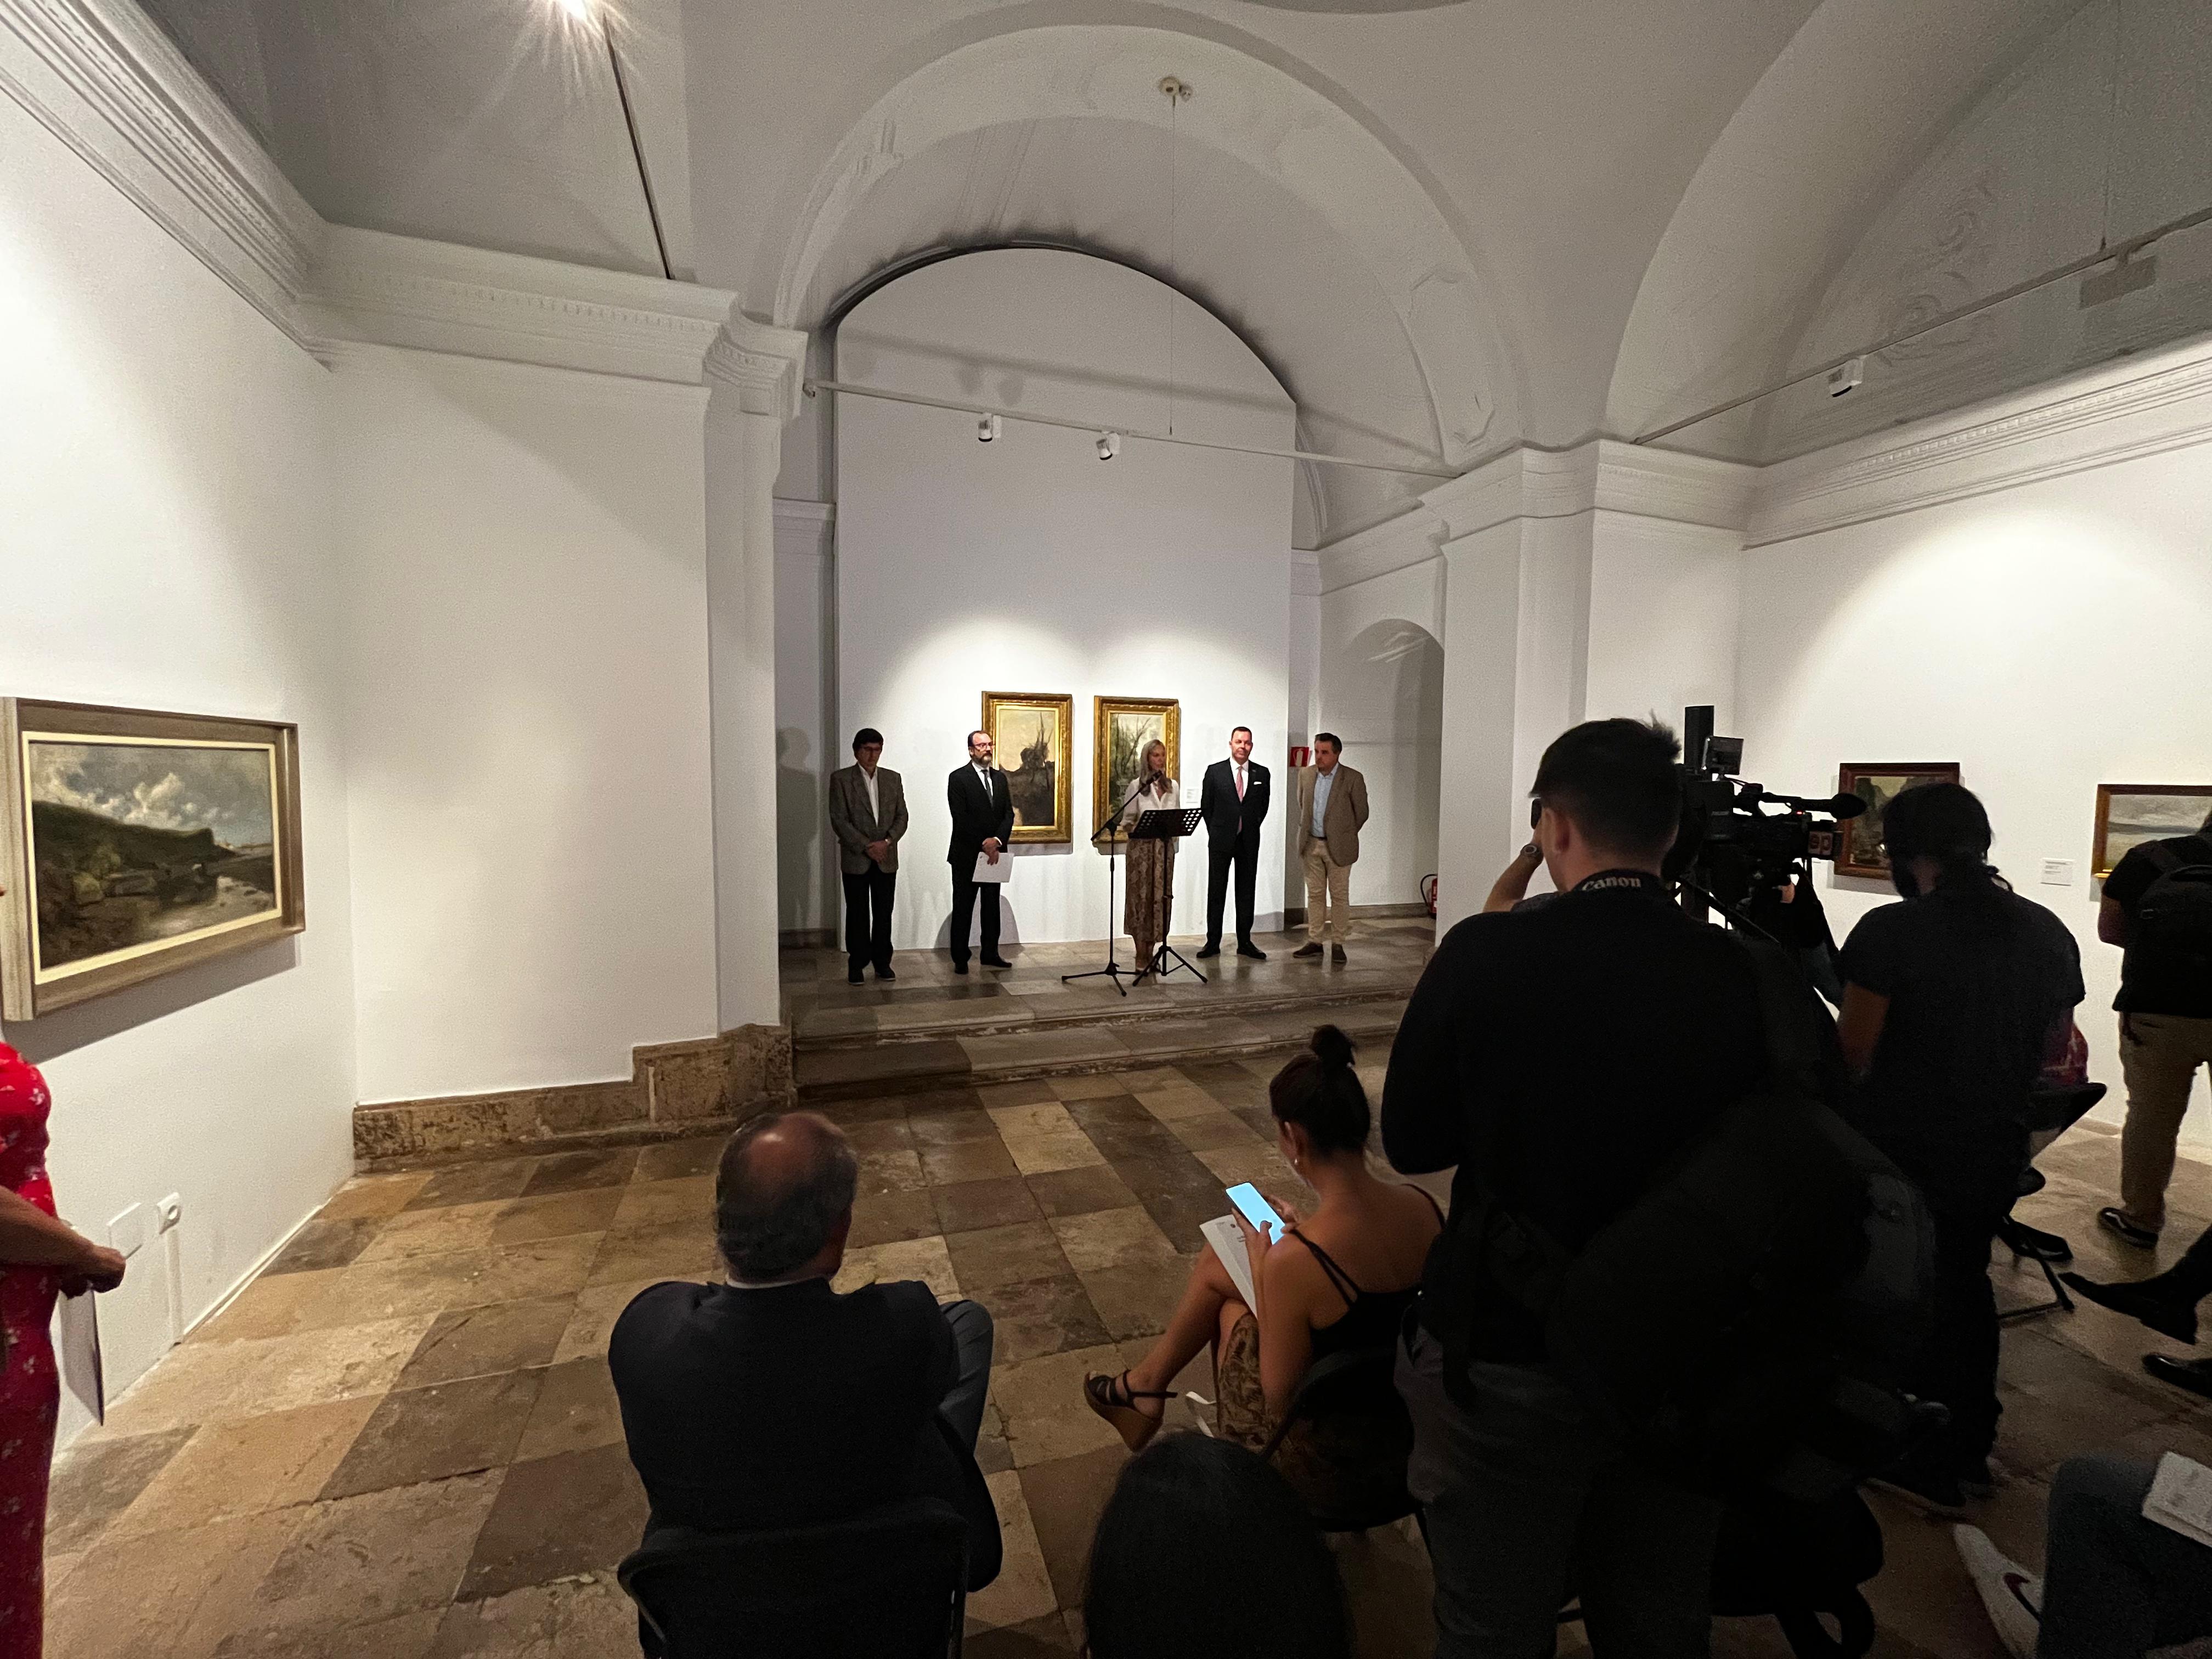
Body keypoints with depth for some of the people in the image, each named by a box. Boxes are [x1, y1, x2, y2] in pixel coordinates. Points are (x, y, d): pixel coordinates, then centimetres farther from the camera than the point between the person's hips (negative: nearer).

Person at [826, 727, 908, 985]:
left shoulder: (893, 779, 9)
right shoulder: (841, 779, -2)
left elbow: (902, 816, 6)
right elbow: (839, 820, -7)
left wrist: (887, 842, -10)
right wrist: (866, 846, -13)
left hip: (886, 858, 3)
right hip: (855, 860, -3)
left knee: (884, 914, 7)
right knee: (857, 914, 5)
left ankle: (882, 962, 17)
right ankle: (856, 965, 15)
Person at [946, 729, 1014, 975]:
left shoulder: (1000, 778, 12)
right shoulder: (958, 778, -6)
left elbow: (1008, 814, 6)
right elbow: (960, 818, -13)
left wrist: (997, 840, -11)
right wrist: (983, 844, -17)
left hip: (994, 853, 5)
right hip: (967, 855, -5)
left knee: (992, 907, 11)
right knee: (963, 908, 2)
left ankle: (990, 954, 20)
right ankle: (960, 959, 9)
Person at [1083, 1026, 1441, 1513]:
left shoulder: (1294, 1260, -34)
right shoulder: (1424, 1207, -15)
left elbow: (1281, 1400, -19)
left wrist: (1262, 1268, -12)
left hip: (1325, 1476, -5)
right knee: (1217, 1266, 14)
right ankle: (1147, 1383, 38)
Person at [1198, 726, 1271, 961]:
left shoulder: (1262, 774, 4)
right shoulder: (1215, 772, -2)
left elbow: (1264, 805, 13)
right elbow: (1205, 806, 4)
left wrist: (1251, 828, 9)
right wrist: (1216, 832, 5)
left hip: (1249, 842, 2)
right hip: (1221, 841, -2)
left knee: (1246, 893, 7)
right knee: (1216, 892, 3)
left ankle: (1245, 943, 16)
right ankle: (1213, 943, 10)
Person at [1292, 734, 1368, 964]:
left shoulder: (1353, 779, -9)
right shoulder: (1306, 775, 3)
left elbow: (1362, 812, -1)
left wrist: (1344, 836, 5)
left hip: (1338, 846, -4)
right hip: (1311, 844, 4)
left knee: (1339, 896, 4)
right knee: (1315, 894, 10)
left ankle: (1338, 943, 12)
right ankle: (1314, 941, 17)